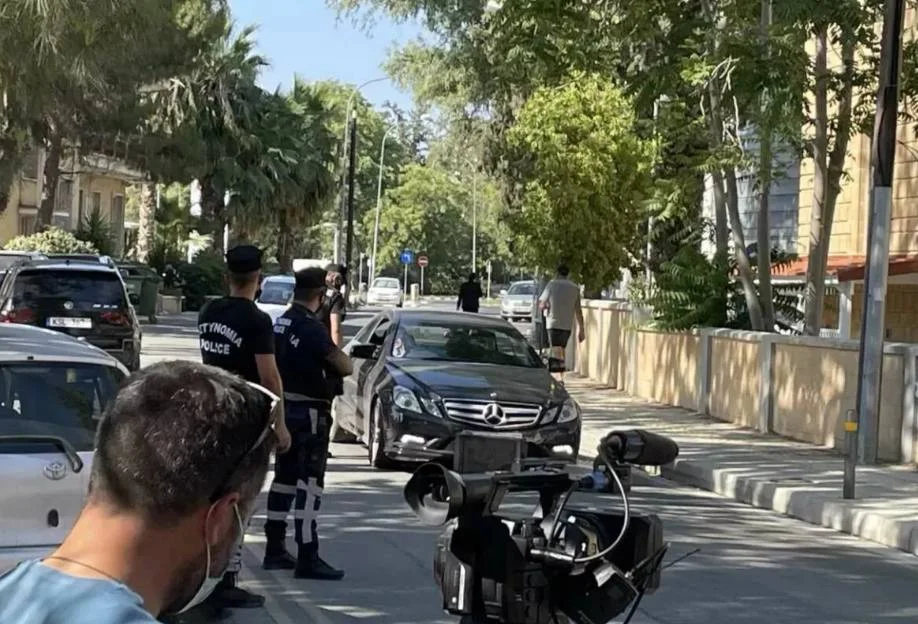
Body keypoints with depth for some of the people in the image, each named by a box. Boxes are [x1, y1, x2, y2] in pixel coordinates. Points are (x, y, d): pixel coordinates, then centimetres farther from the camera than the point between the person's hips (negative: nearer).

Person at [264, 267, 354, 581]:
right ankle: (307, 557, -7)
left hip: (285, 408, 9)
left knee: (284, 477, 15)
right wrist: (336, 353, 3)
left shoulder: (281, 323, 8)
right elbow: (345, 367, -18)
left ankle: (275, 549, 21)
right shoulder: (312, 328, -19)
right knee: (309, 481, -7)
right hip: (309, 412, -9)